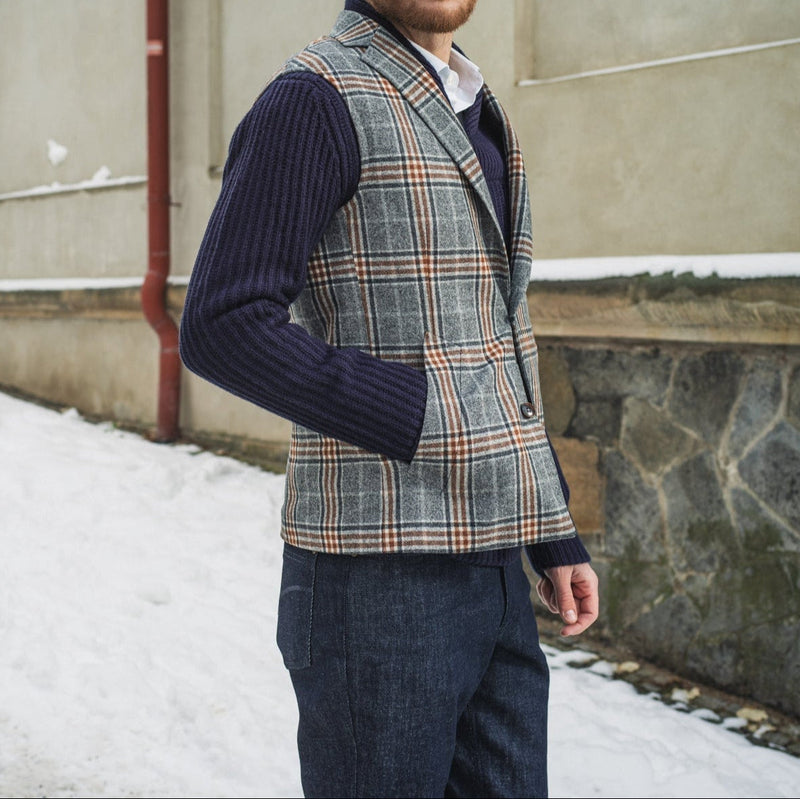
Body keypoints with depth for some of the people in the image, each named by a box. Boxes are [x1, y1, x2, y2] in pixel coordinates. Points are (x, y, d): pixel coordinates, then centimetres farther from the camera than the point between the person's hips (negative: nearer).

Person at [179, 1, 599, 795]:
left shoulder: (474, 120, 17)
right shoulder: (316, 98, -9)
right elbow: (223, 327, -18)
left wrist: (554, 536, 16)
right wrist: (423, 418, -17)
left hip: (492, 575, 8)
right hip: (377, 577, -8)